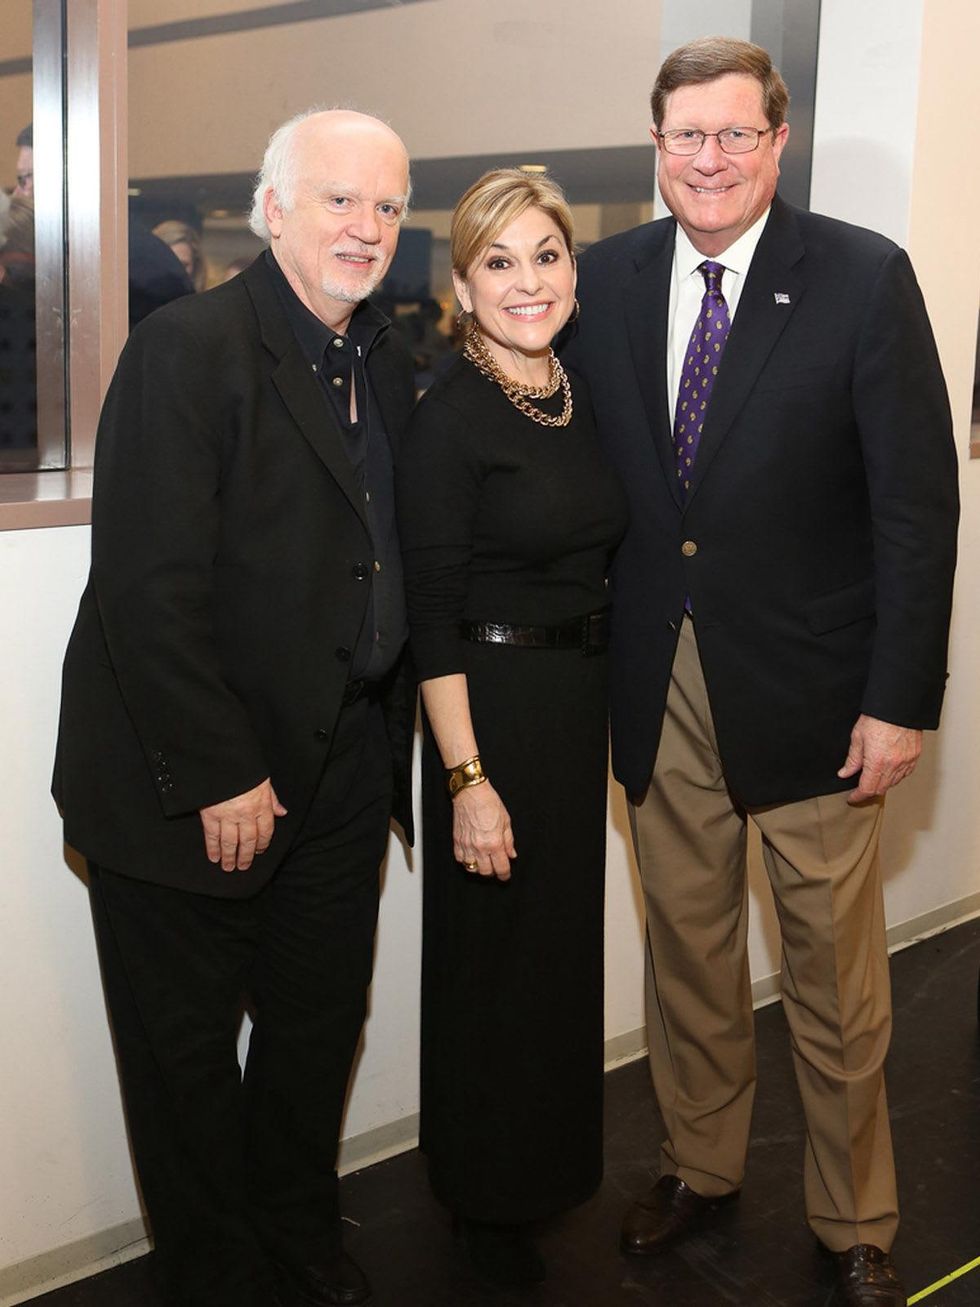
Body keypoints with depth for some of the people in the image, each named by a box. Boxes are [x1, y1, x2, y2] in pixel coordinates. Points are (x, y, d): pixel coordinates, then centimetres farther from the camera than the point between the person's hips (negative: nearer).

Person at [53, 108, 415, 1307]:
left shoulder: (386, 364, 8)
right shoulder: (188, 346, -16)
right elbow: (148, 583, -21)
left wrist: (393, 735, 8)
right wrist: (219, 774, -19)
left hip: (339, 771, 7)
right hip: (188, 787, -7)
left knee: (320, 1025, 20)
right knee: (189, 1050, 11)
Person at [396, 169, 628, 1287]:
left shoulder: (585, 397, 5)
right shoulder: (450, 417, -15)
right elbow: (430, 616, -17)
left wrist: (601, 696, 10)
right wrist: (467, 778, -20)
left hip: (581, 700, 7)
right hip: (491, 705, -7)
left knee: (566, 938, 20)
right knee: (492, 953, 7)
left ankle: (550, 1158, 42)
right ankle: (483, 1194, 29)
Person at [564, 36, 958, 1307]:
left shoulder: (865, 278, -8)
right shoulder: (606, 281, 3)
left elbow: (917, 503, -9)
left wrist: (900, 701, -12)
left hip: (807, 691, -3)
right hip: (660, 687, 3)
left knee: (836, 986, 10)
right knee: (688, 957, 18)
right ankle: (699, 1164, 40)